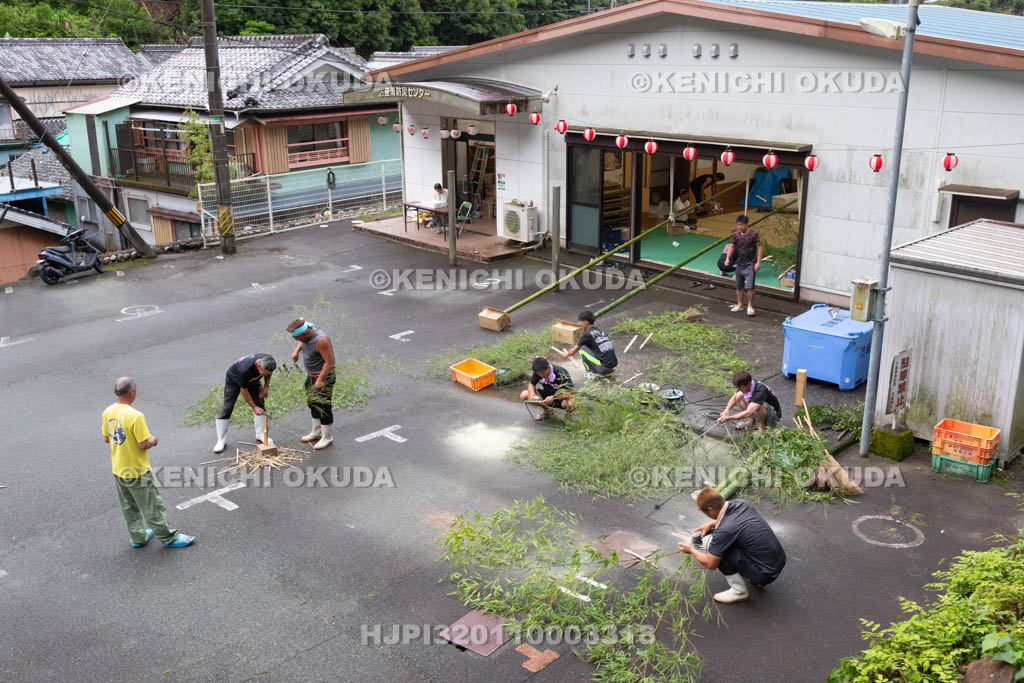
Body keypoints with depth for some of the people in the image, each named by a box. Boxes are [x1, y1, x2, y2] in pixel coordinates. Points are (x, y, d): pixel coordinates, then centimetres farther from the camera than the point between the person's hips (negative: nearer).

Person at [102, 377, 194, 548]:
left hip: (118, 470, 7)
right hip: (137, 471, -7)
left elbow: (107, 438, 9)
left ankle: (138, 537, 35)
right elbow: (144, 445, -24)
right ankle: (168, 538, 19)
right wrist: (152, 440, -5)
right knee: (152, 506, 7)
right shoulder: (135, 416, -27)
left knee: (128, 507, 21)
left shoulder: (108, 412, -4)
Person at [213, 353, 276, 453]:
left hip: (252, 380, 5)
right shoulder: (245, 369, -45)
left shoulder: (268, 362, -30)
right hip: (234, 380, -5)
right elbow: (244, 391, -29)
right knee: (227, 408, -10)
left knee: (260, 406, -1)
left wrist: (266, 386, -13)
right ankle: (221, 441, -2)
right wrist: (254, 407, -24)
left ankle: (260, 434, 12)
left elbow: (268, 373, -1)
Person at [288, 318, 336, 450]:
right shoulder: (307, 332, -4)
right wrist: (297, 350, 4)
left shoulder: (321, 340, -30)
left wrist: (320, 380, -29)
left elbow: (329, 362, -28)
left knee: (323, 407, -3)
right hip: (311, 375, 10)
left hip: (323, 377, -10)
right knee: (312, 403, 20)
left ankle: (327, 438, 11)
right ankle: (316, 432, 37)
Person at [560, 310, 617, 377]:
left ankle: (593, 373, 5)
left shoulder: (587, 334, -5)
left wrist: (566, 355, 26)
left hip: (604, 367, -7)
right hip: (614, 365, 7)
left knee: (582, 348, 1)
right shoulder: (601, 332, 16)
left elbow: (573, 351, 2)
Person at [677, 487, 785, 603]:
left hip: (766, 574, -8)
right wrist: (710, 524, 19)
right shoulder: (740, 502, -2)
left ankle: (739, 591, 5)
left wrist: (691, 550, 7)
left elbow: (711, 564, -10)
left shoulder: (724, 530, -23)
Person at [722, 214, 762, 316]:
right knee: (739, 286, 14)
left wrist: (758, 262, -15)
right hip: (739, 264, 5)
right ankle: (739, 305, 28)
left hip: (750, 265, -5)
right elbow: (731, 246, -4)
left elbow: (759, 248, -9)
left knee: (750, 286, -10)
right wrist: (727, 258, -19)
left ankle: (750, 306, 2)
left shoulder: (753, 234, -10)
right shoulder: (736, 234, 2)